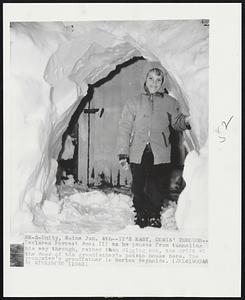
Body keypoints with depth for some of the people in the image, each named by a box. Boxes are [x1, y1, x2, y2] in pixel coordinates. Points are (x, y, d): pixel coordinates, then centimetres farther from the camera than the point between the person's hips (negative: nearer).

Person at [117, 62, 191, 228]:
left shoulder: (170, 103, 10)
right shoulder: (134, 103, 9)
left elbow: (177, 122, 17)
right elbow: (125, 128, 6)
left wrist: (186, 121, -8)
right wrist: (123, 153, -1)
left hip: (160, 155, 0)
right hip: (138, 154, 0)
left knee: (158, 191, -2)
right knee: (139, 190, 4)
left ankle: (154, 218, 18)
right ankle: (140, 220, 21)